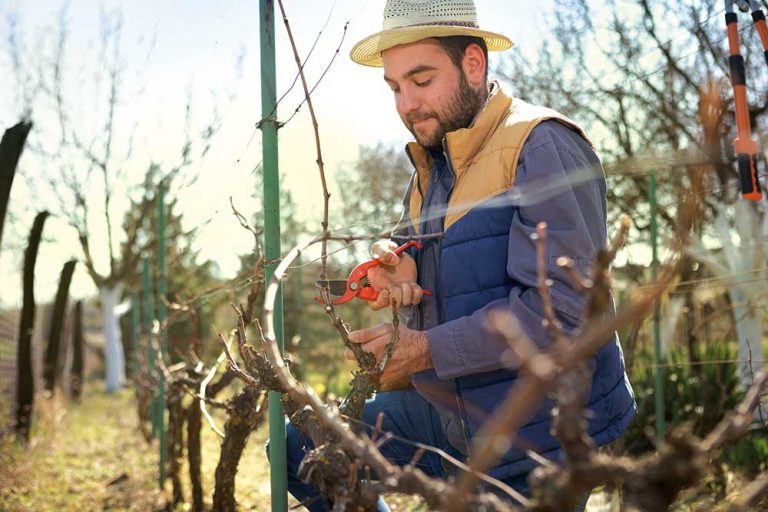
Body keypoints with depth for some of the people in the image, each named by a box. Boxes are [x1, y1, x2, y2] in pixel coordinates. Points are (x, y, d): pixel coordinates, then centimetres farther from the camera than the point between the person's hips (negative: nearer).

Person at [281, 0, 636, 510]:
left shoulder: (543, 147, -18)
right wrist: (399, 274, -5)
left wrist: (427, 348, -25)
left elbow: (562, 306, -26)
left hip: (539, 435, -8)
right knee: (300, 447, 6)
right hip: (448, 410, 8)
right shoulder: (430, 166, 10)